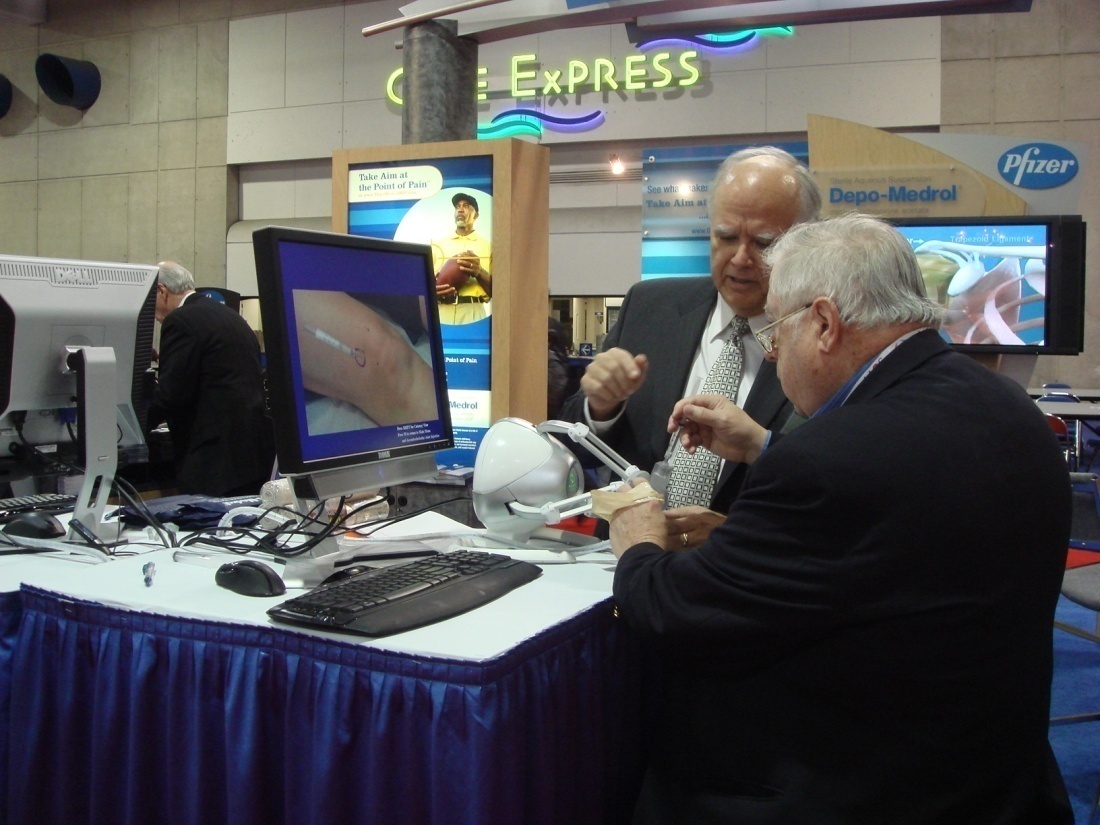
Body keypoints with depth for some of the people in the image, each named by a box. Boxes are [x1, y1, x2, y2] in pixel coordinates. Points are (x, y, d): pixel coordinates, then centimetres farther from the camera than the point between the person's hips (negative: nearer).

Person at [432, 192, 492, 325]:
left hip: (472, 312, -1)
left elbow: (496, 291, 6)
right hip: (440, 311, 2)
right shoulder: (437, 244, 16)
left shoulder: (488, 246, 10)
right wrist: (432, 291, -9)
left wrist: (479, 273, -12)